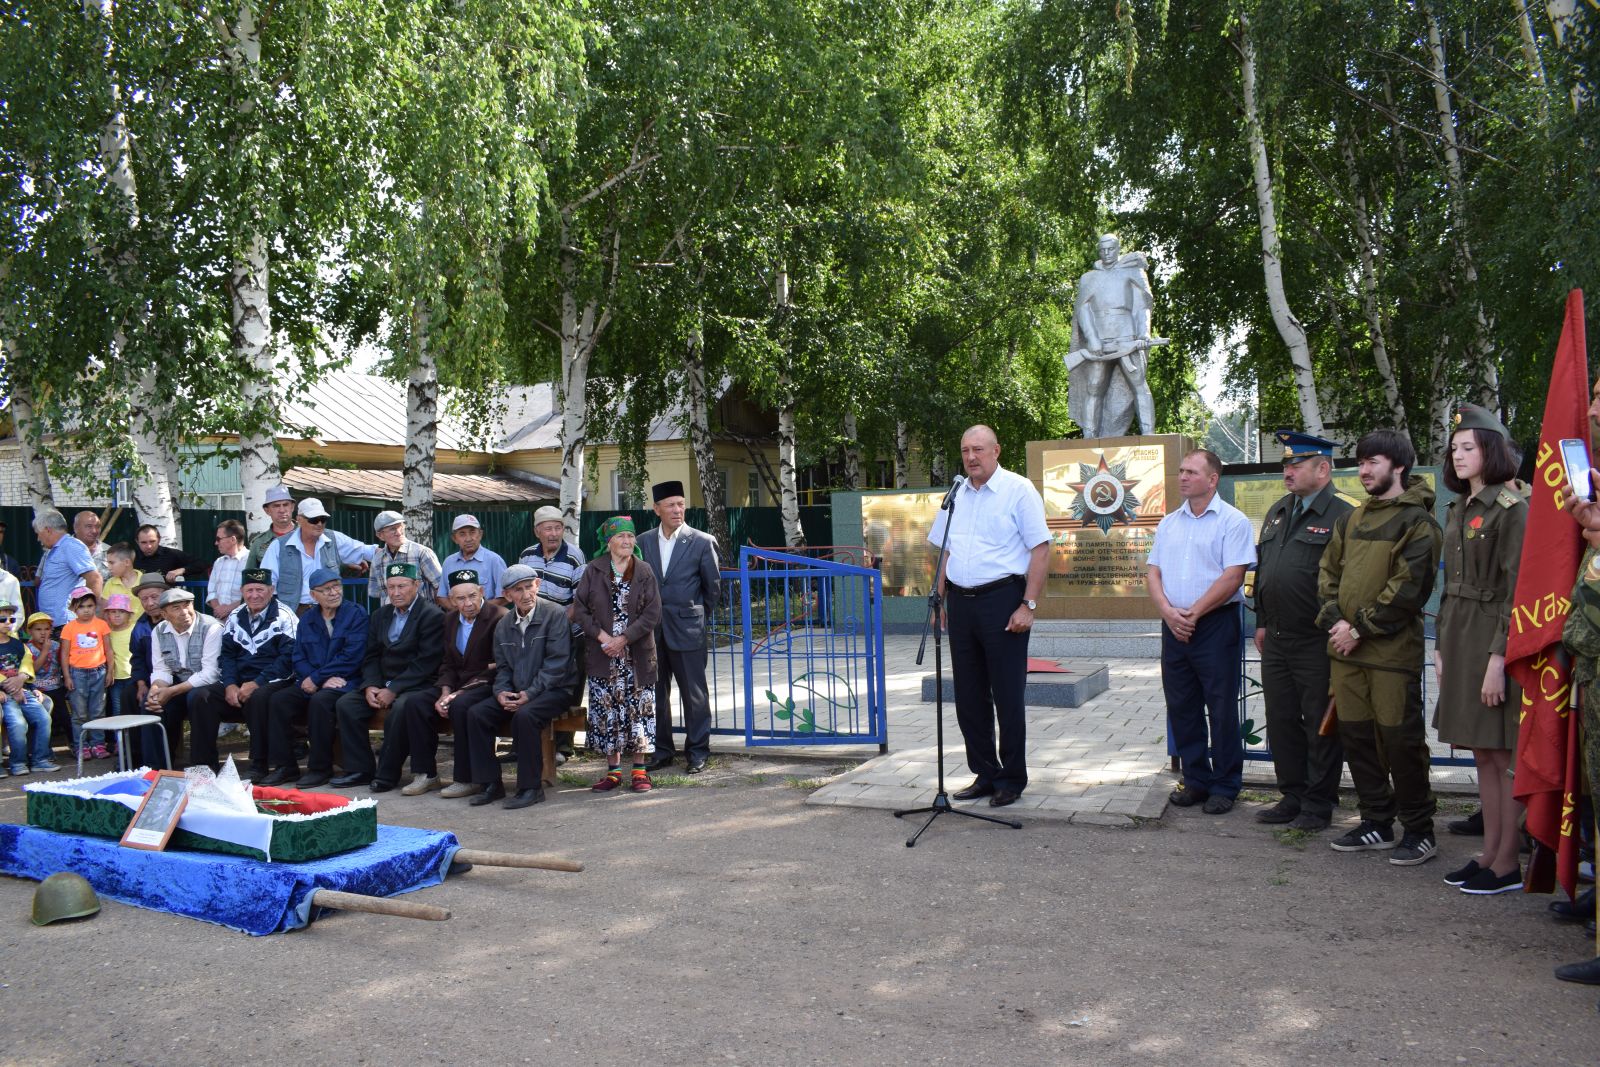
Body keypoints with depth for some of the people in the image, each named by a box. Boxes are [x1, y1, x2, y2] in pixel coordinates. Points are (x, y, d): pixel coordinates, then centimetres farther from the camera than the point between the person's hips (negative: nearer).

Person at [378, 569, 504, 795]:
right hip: (458, 685, 7)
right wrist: (445, 692, -6)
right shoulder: (450, 618, 12)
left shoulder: (499, 617, -11)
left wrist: (459, 693, -18)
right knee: (414, 701, -14)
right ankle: (425, 774, -8)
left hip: (486, 686, -7)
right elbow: (448, 663, 15)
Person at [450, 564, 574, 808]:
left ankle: (531, 787, -20)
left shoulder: (555, 615, -8)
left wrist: (530, 693, -19)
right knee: (476, 713, -13)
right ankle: (489, 783, -5)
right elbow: (502, 667, 14)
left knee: (524, 716, -33)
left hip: (554, 690, -6)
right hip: (515, 692, 6)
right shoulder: (504, 624, 11)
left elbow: (556, 663, -13)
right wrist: (501, 692, -7)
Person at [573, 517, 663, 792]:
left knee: (639, 708, 0)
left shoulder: (644, 571, 0)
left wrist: (623, 639, -13)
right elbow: (580, 610, 0)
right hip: (602, 655, 1)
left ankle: (640, 770, 10)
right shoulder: (593, 571, 3)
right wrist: (603, 637, -12)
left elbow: (653, 613, -6)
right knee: (606, 710, 4)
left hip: (637, 654, -1)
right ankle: (613, 770, 15)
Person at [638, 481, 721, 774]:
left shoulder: (702, 542, -4)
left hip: (687, 629, -3)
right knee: (655, 693, 11)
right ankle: (661, 751, 23)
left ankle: (697, 752, 14)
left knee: (694, 694, 3)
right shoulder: (643, 542, 5)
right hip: (652, 630, 3)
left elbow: (713, 586, 4)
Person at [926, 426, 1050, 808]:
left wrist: (1028, 605, -15)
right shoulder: (956, 495, 12)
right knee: (969, 696, 11)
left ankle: (1012, 780, 13)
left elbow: (1040, 549, -9)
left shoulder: (1019, 490, -6)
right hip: (960, 602, 6)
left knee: (1007, 696, 1)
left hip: (1001, 599, -6)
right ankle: (985, 774, 23)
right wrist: (941, 600, 11)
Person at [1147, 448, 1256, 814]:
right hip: (1174, 627, 6)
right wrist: (1168, 611, -8)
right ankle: (1196, 780, 21)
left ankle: (1225, 786, 11)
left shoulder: (1232, 521, -5)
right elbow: (1153, 572, 9)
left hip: (1215, 624, -6)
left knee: (1221, 709, 0)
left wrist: (1193, 613, -14)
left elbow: (1233, 576, -13)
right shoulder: (1169, 523, 14)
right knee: (1181, 707, 10)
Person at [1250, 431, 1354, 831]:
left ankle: (1319, 805, 16)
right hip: (1276, 641, 8)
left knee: (1320, 725, 4)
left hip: (1317, 643, -7)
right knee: (1281, 721, 13)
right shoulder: (1277, 512, 15)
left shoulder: (1342, 516, -9)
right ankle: (1293, 796, 26)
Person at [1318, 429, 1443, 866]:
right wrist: (1334, 619, -2)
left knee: (1400, 740, -2)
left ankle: (1419, 830, 11)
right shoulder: (1352, 519, 15)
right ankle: (1377, 822, 25)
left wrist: (1359, 629, -14)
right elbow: (1329, 572, 14)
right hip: (1346, 649, 7)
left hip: (1392, 650, -7)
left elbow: (1408, 589, -15)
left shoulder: (1417, 522, -7)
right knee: (1356, 735, 12)